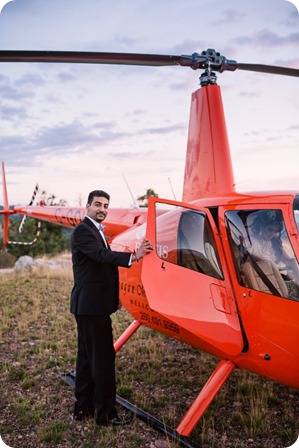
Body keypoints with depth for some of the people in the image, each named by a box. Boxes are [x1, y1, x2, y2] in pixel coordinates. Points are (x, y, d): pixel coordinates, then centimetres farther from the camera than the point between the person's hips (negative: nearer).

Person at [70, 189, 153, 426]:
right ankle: (106, 413, 6)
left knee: (87, 356, 15)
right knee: (102, 357, -4)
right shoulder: (82, 231, -12)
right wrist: (133, 256, -36)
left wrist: (114, 296, 18)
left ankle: (84, 407, 26)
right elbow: (102, 255, -27)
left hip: (91, 306, 10)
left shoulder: (97, 231, 18)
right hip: (91, 306, -10)